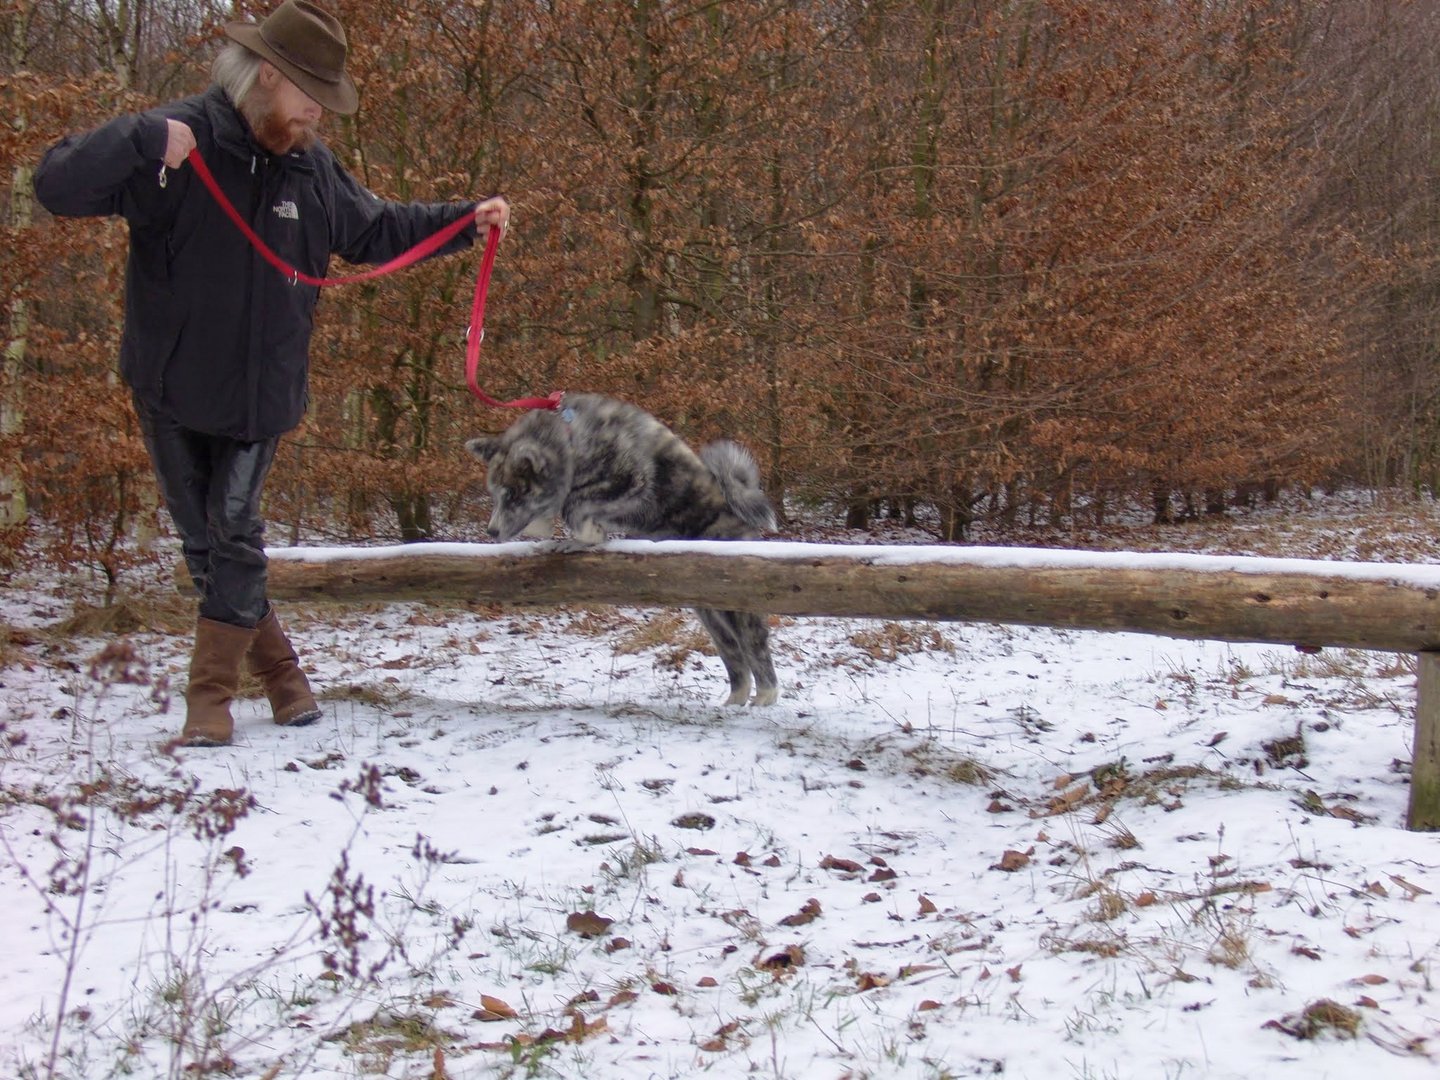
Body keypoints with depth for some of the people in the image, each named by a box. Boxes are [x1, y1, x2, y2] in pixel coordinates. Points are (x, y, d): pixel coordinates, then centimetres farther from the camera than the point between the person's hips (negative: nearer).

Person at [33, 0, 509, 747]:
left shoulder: (310, 166, 2)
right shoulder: (176, 143, -14)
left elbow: (374, 231, 18)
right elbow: (56, 187, -23)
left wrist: (465, 221, 9)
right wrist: (142, 140, -36)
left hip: (260, 392, 2)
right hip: (170, 388, -2)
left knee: (233, 536, -1)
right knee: (202, 538, 5)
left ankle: (211, 697, 6)